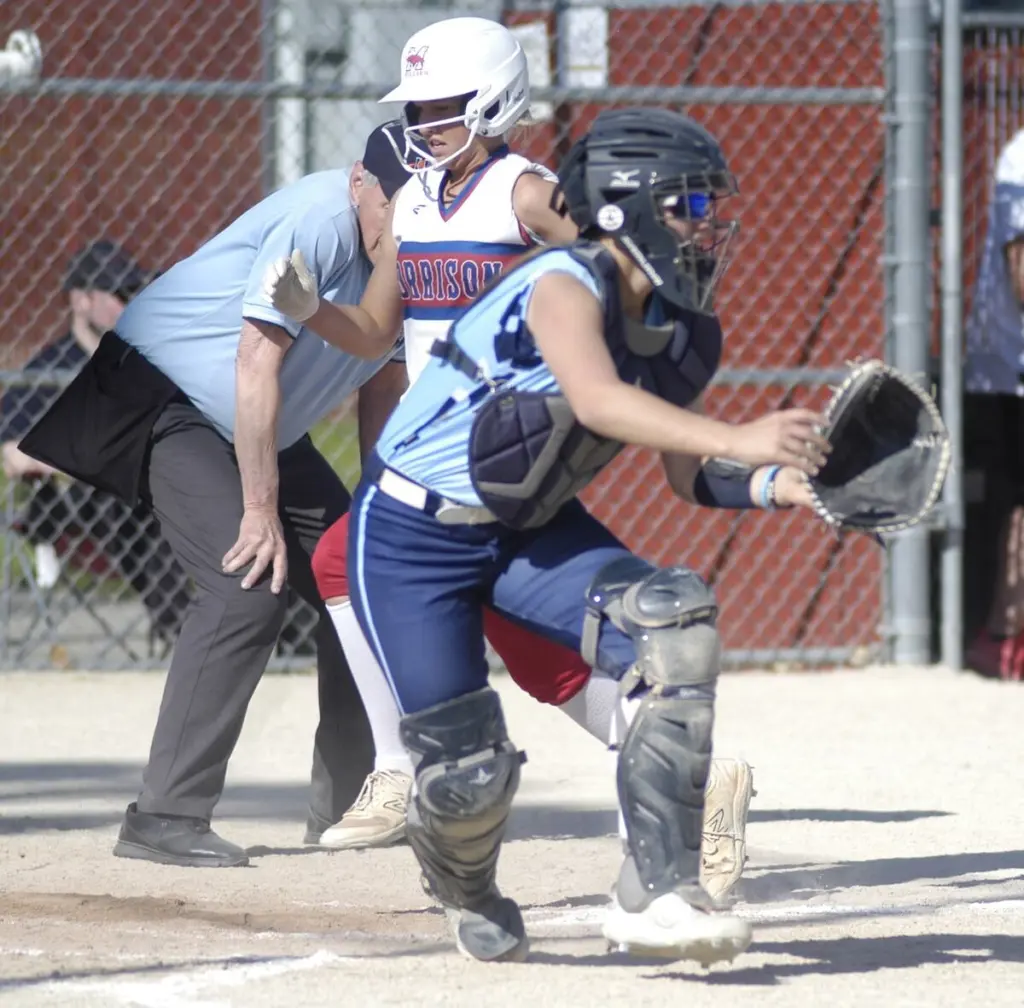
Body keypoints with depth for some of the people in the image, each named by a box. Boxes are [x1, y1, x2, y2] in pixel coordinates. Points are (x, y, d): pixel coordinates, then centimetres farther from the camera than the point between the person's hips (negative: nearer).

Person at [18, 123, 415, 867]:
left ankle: (348, 805, 18)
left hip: (267, 433, 9)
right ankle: (166, 818, -24)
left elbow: (382, 383, 7)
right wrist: (260, 510, -28)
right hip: (158, 395, -9)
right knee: (251, 586, -24)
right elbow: (257, 366, -29)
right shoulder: (318, 222, -28)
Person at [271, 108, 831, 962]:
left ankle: (656, 894, -20)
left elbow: (689, 474, 4)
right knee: (467, 773, -8)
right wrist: (736, 438, -58)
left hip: (535, 531, 7)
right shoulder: (565, 286, -27)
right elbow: (598, 400, -47)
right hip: (413, 536, -7)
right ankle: (467, 897, 31)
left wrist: (774, 483, -17)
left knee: (675, 619, -20)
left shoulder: (682, 334, -4)